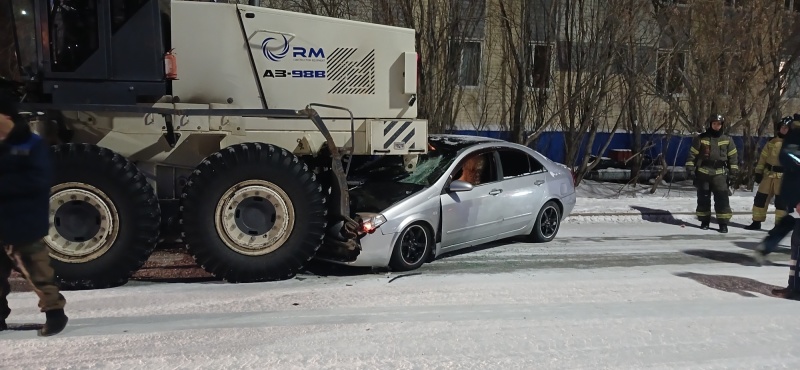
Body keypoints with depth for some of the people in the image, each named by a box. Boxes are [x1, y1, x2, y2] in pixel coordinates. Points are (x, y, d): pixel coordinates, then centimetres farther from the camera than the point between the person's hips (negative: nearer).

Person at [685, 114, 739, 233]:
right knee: (703, 198, 6)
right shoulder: (700, 138, 1)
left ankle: (723, 223, -1)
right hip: (702, 174, 0)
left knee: (722, 198, -6)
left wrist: (732, 173, 4)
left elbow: (733, 157, 9)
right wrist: (690, 169, -4)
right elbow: (692, 155, 2)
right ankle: (704, 221, 18)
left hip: (719, 174, 0)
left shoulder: (727, 140, 5)